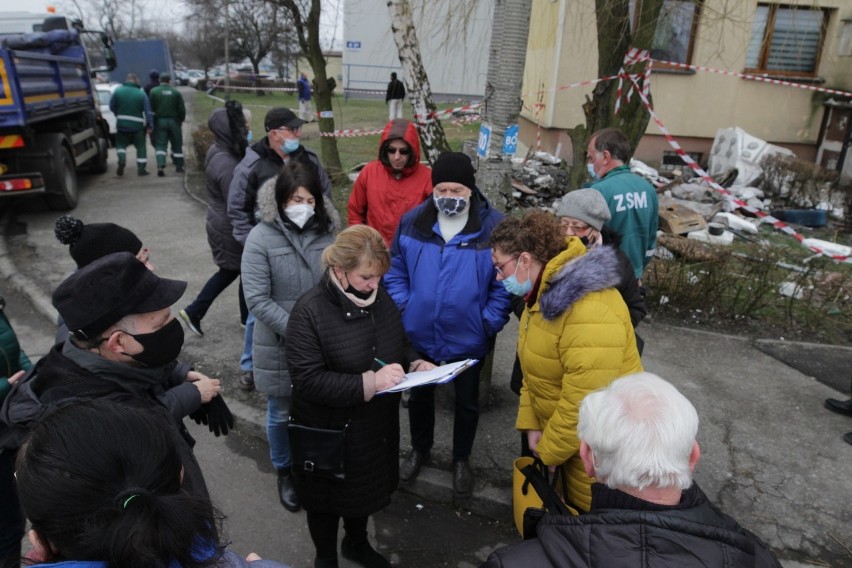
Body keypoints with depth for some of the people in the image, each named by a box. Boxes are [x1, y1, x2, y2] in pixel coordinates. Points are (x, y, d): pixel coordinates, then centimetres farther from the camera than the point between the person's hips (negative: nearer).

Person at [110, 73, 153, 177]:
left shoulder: (118, 91, -1)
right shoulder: (141, 93, -6)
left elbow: (111, 106, 4)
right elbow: (148, 110, -9)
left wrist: (119, 115, 19)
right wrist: (150, 125, -7)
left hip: (121, 124, 1)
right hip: (138, 125, -1)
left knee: (121, 144, 18)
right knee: (141, 146, 10)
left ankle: (122, 159, -8)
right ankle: (141, 169, 7)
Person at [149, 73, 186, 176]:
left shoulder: (153, 91, -3)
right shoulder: (176, 92, -1)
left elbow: (150, 108, -4)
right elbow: (182, 109, -3)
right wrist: (181, 119, 13)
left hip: (159, 121, 0)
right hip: (173, 121, 0)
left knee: (160, 144, 0)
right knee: (177, 144, 12)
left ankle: (160, 166, -18)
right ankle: (179, 166, 18)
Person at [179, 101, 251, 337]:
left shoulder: (217, 151, 2)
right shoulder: (228, 165, -28)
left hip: (219, 223, 9)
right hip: (231, 229, -9)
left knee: (229, 271, 23)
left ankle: (193, 312, 28)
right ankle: (247, 318, 32)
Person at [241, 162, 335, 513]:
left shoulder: (325, 232, -2)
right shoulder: (261, 238, -13)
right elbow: (257, 300, -17)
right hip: (281, 346, -2)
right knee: (283, 413, 17)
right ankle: (285, 471, 43)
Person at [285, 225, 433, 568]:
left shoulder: (380, 299, -5)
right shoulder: (309, 312, -25)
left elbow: (398, 345, 10)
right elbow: (307, 381, -28)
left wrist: (415, 363, -12)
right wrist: (369, 382, -34)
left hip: (376, 426, 6)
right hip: (329, 433, -5)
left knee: (366, 488, 27)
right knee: (328, 499, 20)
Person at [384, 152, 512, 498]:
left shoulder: (493, 226, -16)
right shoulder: (412, 221, -8)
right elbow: (395, 271, 2)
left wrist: (490, 323, -13)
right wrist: (403, 308, -5)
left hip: (468, 338, -2)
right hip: (419, 335, 2)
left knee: (467, 401, 19)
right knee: (419, 394, 23)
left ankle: (461, 459, 45)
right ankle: (419, 449, 50)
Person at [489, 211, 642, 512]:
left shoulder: (590, 313, -33)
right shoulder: (543, 293, 1)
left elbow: (583, 403, -30)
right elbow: (535, 368, 7)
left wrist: (550, 450, -17)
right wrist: (531, 425, 1)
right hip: (565, 435, 8)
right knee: (569, 506, 24)